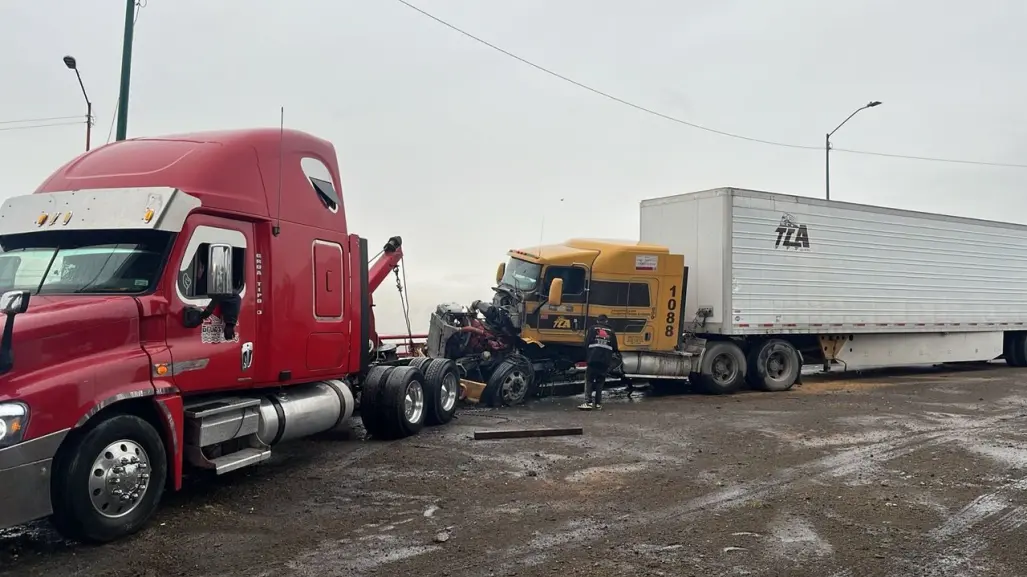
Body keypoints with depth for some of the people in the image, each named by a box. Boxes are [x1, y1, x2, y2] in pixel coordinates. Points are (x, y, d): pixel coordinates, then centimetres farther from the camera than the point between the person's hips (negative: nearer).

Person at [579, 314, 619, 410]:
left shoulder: (592, 329, 7)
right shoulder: (611, 332, 14)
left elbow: (586, 344, -1)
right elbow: (615, 348, 12)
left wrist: (586, 358, 9)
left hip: (593, 359, -2)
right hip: (605, 361, 2)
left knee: (589, 380, 2)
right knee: (600, 382, 13)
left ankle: (588, 402, -10)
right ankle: (598, 403, 11)